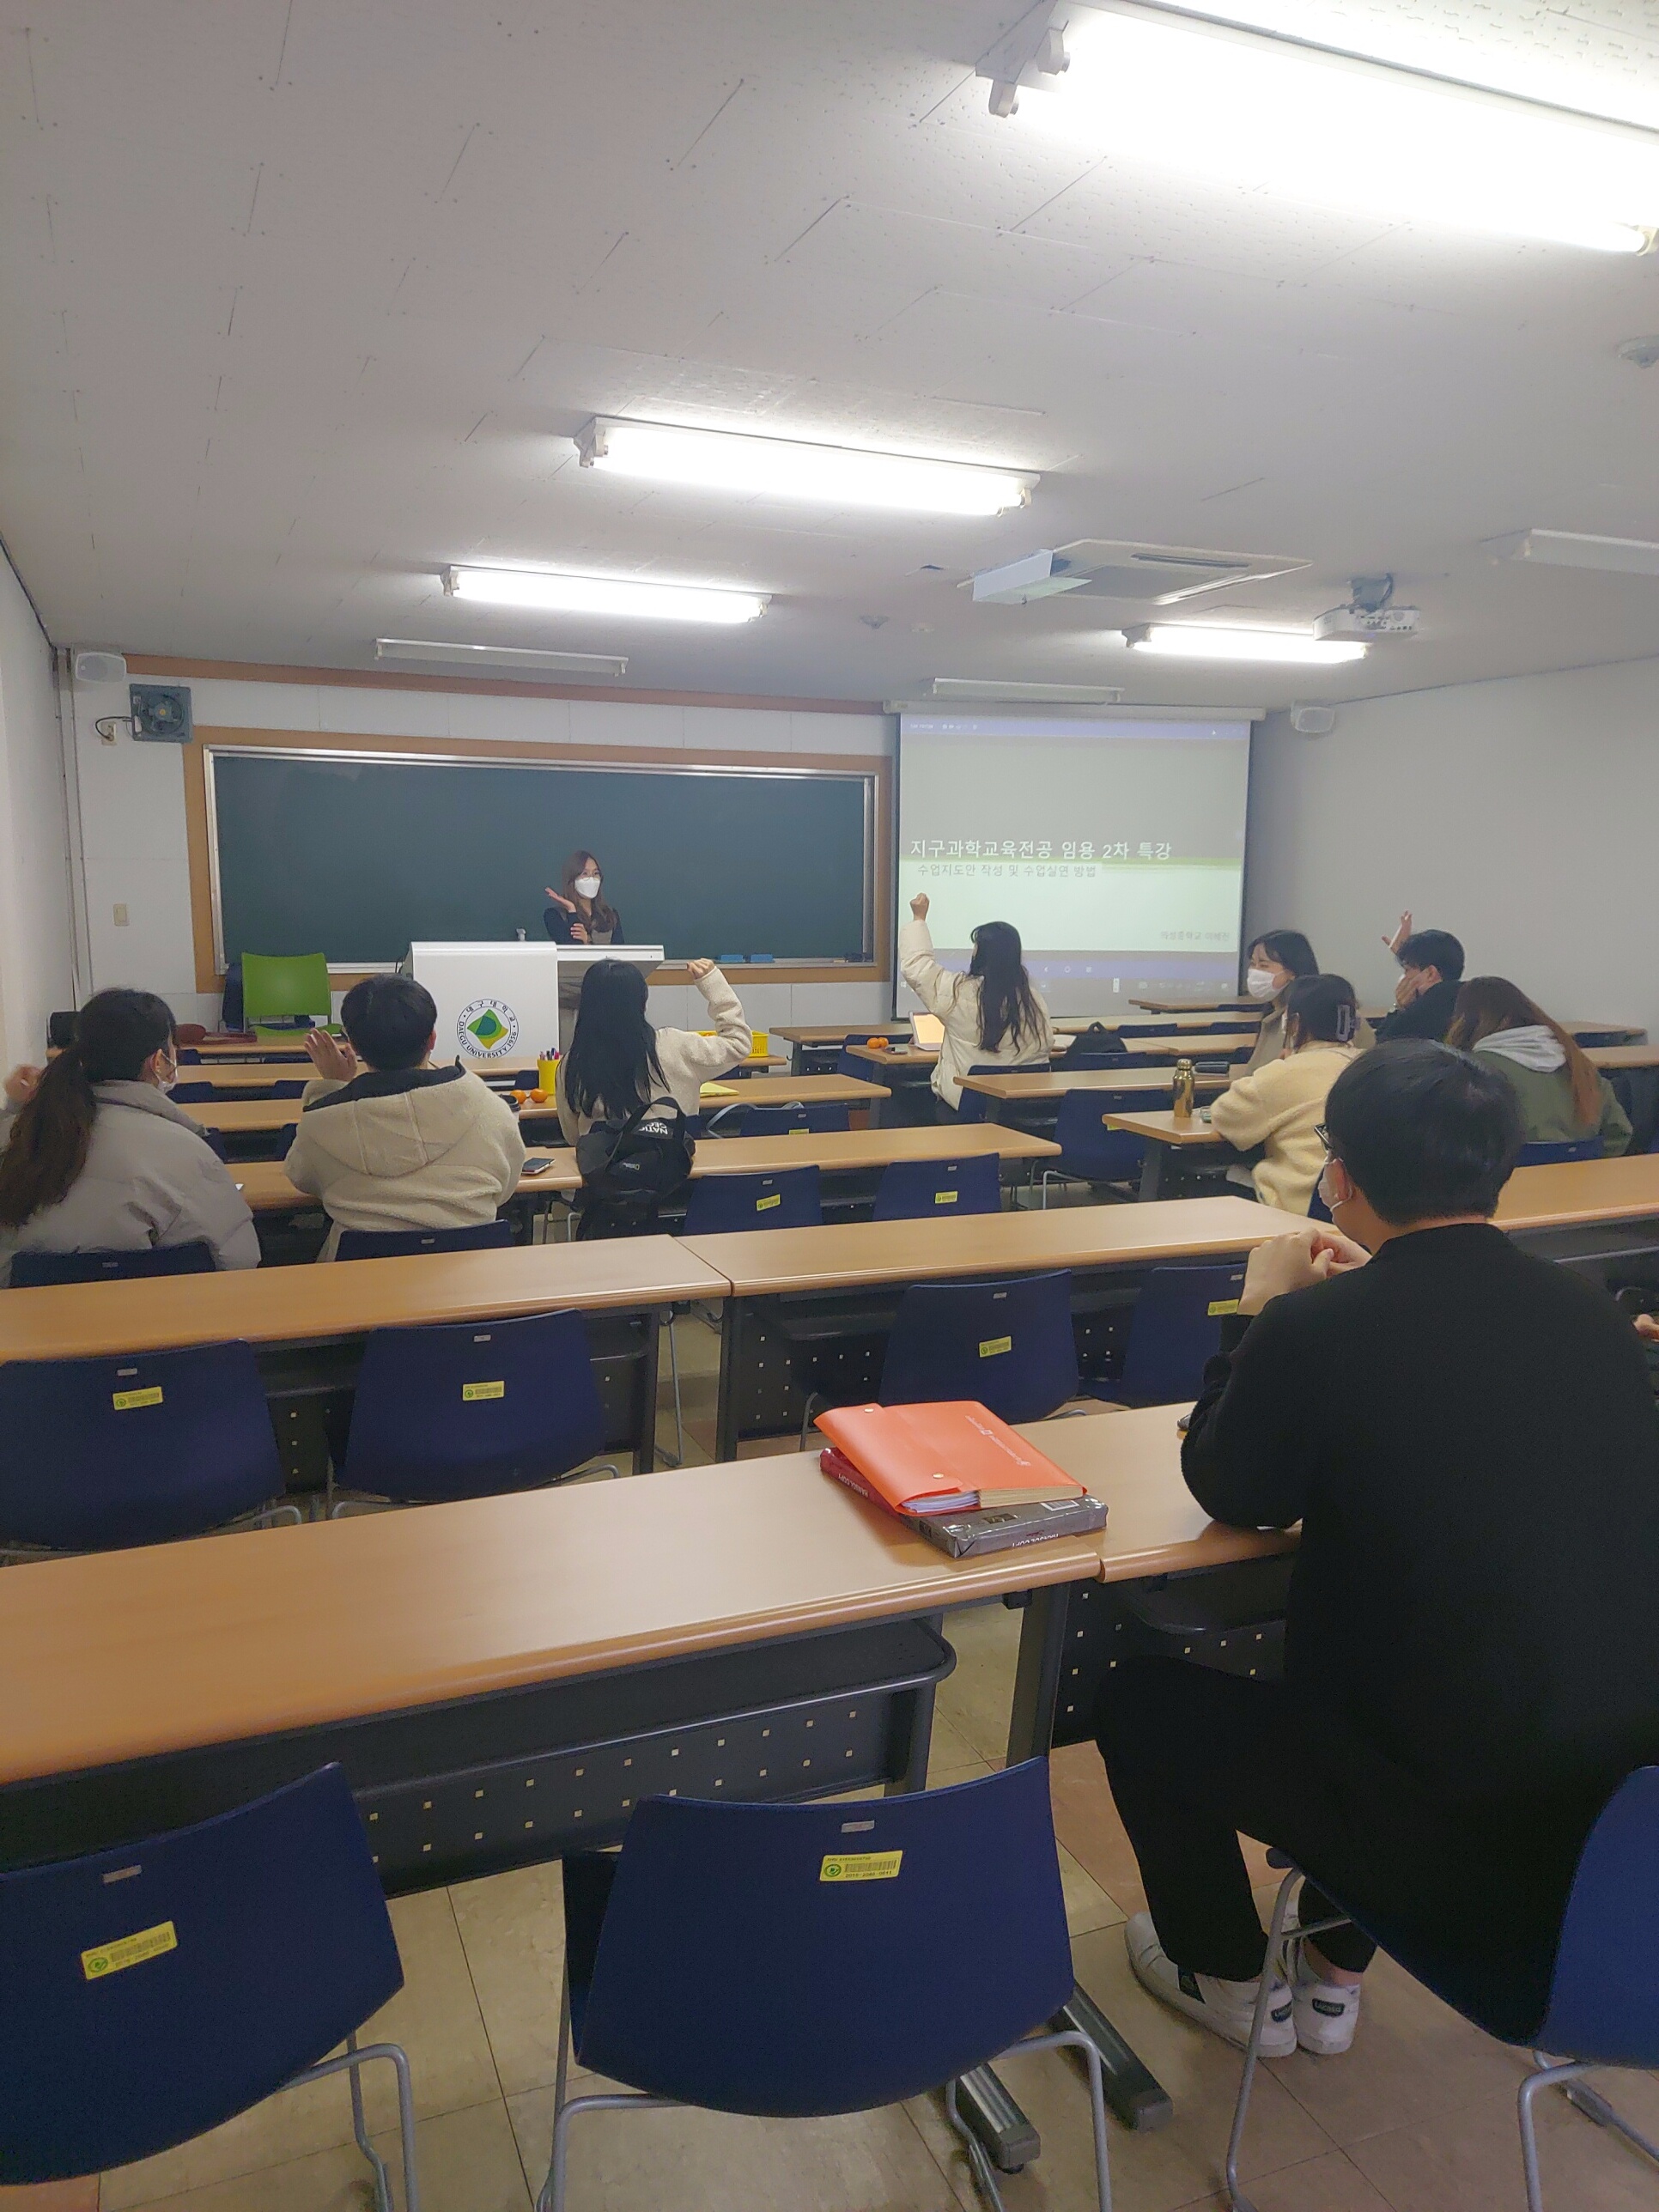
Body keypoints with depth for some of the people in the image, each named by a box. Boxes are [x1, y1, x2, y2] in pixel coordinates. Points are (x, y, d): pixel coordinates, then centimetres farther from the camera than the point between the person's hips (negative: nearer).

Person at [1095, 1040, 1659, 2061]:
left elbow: (1229, 1494, -2)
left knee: (1139, 1698, 16)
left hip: (1441, 1827, -6)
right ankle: (1332, 1975, 44)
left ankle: (1228, 1979, 36)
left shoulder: (1316, 1326, -20)